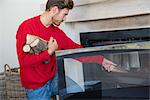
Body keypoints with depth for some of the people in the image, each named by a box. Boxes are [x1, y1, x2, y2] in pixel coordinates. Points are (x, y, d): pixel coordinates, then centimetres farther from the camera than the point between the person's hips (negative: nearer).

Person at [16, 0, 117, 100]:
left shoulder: (58, 32, 0)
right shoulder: (27, 27, -17)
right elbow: (24, 61, -23)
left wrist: (101, 60, 6)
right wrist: (50, 51, -20)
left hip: (54, 79, 6)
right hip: (37, 86, -5)